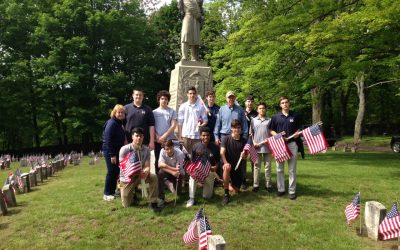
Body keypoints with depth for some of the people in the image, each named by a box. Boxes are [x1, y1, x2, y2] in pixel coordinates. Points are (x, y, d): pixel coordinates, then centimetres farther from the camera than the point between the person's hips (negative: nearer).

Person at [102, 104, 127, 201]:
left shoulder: (120, 123, 11)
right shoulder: (111, 123, -16)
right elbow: (108, 140, -20)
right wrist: (112, 155, -22)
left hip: (117, 151, 8)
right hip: (110, 152, -8)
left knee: (116, 171, 13)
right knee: (111, 172, -3)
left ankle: (112, 191, 24)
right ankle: (107, 194, 8)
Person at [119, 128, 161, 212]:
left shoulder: (146, 150, -9)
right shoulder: (124, 149, -17)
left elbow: (147, 166, -13)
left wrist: (145, 172, -37)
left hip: (141, 174, 2)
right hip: (127, 176, -1)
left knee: (153, 177, -31)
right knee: (126, 205, -2)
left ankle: (153, 203, -17)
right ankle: (133, 192, 34)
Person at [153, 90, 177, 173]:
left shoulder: (172, 112, 4)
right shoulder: (154, 112, 9)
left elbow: (173, 126, -3)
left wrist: (164, 136, -12)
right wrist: (158, 137, -8)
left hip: (170, 140, -1)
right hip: (158, 141, 2)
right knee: (158, 161, 8)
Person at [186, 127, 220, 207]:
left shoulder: (215, 147, -1)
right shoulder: (196, 146, -2)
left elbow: (217, 161, 7)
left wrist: (215, 167, -13)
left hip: (210, 171, 0)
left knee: (207, 196, 2)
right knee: (192, 176, -37)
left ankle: (206, 185, 37)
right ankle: (191, 199, -23)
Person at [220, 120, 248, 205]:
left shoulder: (243, 141, 0)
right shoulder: (226, 139, -8)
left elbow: (245, 156, -1)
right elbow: (222, 153, -17)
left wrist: (243, 156, -26)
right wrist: (225, 163, -35)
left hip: (238, 167, 3)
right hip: (229, 164, -2)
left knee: (236, 190, -3)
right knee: (227, 168, -39)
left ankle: (230, 183, 34)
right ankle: (226, 194, -24)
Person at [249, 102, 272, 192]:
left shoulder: (269, 120, 6)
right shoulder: (253, 120, 8)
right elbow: (251, 133, 8)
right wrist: (253, 143, -4)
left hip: (267, 146, 0)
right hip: (257, 146, 0)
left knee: (268, 166, 6)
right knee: (256, 166, 5)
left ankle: (268, 185, 13)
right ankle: (255, 185, 10)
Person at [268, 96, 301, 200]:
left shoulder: (295, 116, 5)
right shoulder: (275, 117, 4)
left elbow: (299, 129, 12)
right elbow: (271, 130, 6)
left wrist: (297, 133, -10)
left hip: (292, 144, 0)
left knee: (292, 169, 4)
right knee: (279, 168, 7)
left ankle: (292, 191, 11)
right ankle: (281, 189, 18)